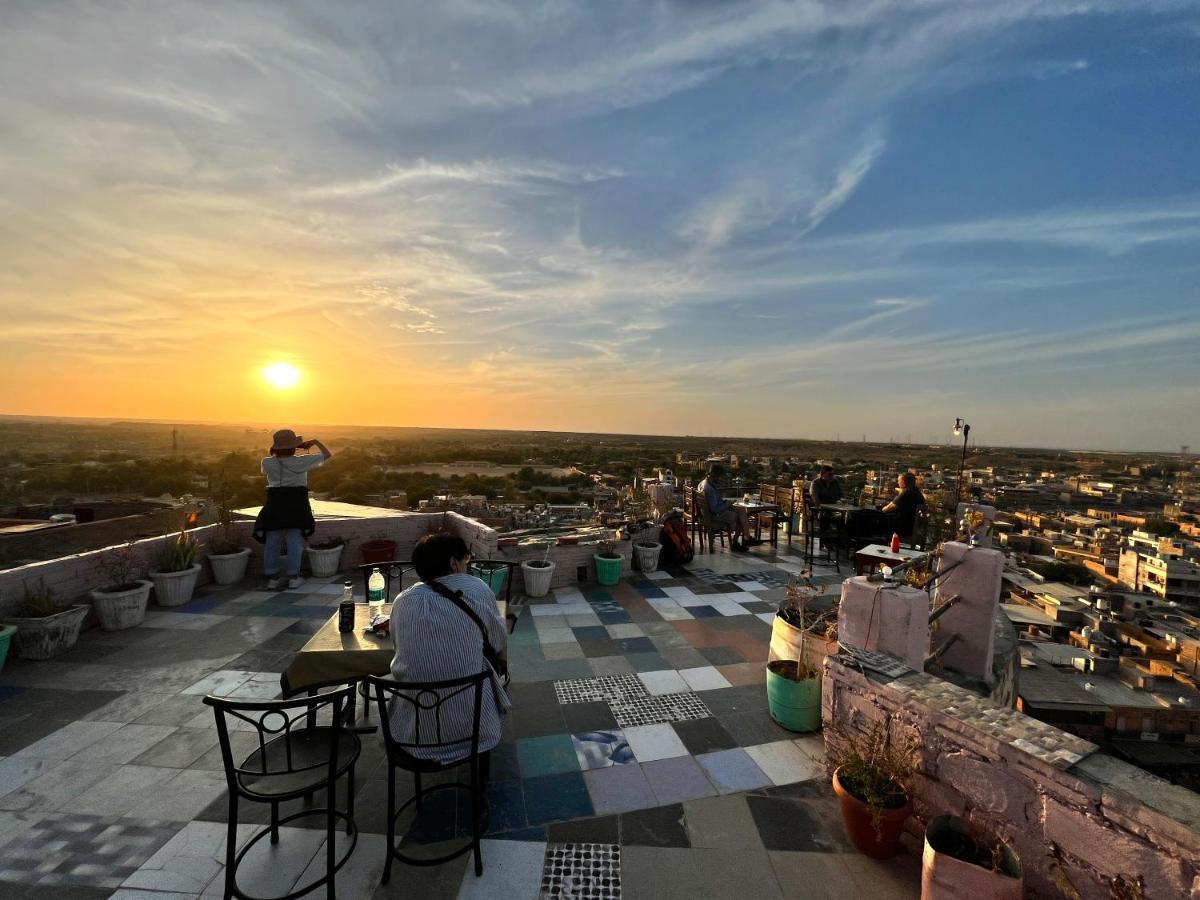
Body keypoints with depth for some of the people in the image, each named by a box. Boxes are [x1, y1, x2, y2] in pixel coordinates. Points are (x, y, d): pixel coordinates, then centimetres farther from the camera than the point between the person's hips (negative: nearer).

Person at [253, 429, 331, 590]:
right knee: (294, 541, 2)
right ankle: (293, 578, 3)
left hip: (274, 504, 3)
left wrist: (276, 452, 26)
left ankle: (272, 578, 15)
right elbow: (327, 455, 1)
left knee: (272, 542, 10)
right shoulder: (301, 461, -7)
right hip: (296, 504, -3)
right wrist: (315, 442, 15)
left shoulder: (267, 463, -1)